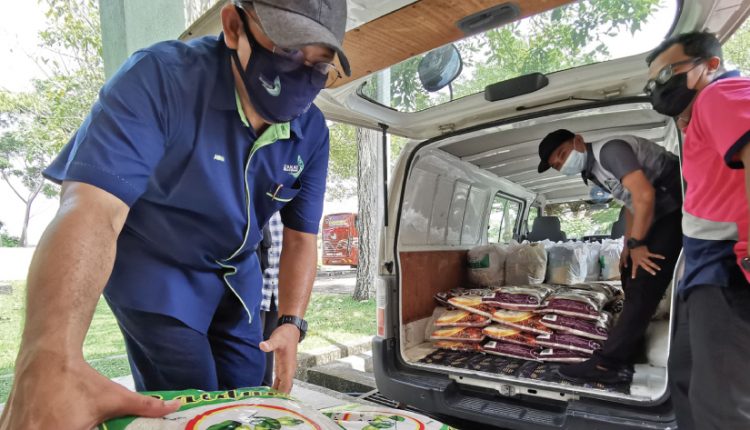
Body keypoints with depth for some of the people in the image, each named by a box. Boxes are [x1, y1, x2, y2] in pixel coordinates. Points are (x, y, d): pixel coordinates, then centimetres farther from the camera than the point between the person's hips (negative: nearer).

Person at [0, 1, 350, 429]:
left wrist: (291, 323, -16)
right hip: (156, 273, -4)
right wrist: (52, 361, -52)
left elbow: (301, 236, -4)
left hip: (236, 278, 5)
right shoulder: (160, 78, -27)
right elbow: (91, 210, -38)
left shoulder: (312, 133, -12)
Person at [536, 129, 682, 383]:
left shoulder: (609, 149, -18)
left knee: (643, 283, -14)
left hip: (681, 207, -11)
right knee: (631, 275, 14)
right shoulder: (593, 171, 12)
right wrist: (628, 245, 16)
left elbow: (644, 195, -27)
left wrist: (636, 243, -18)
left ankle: (609, 363, -13)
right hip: (661, 215, 11)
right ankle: (625, 355, 23)